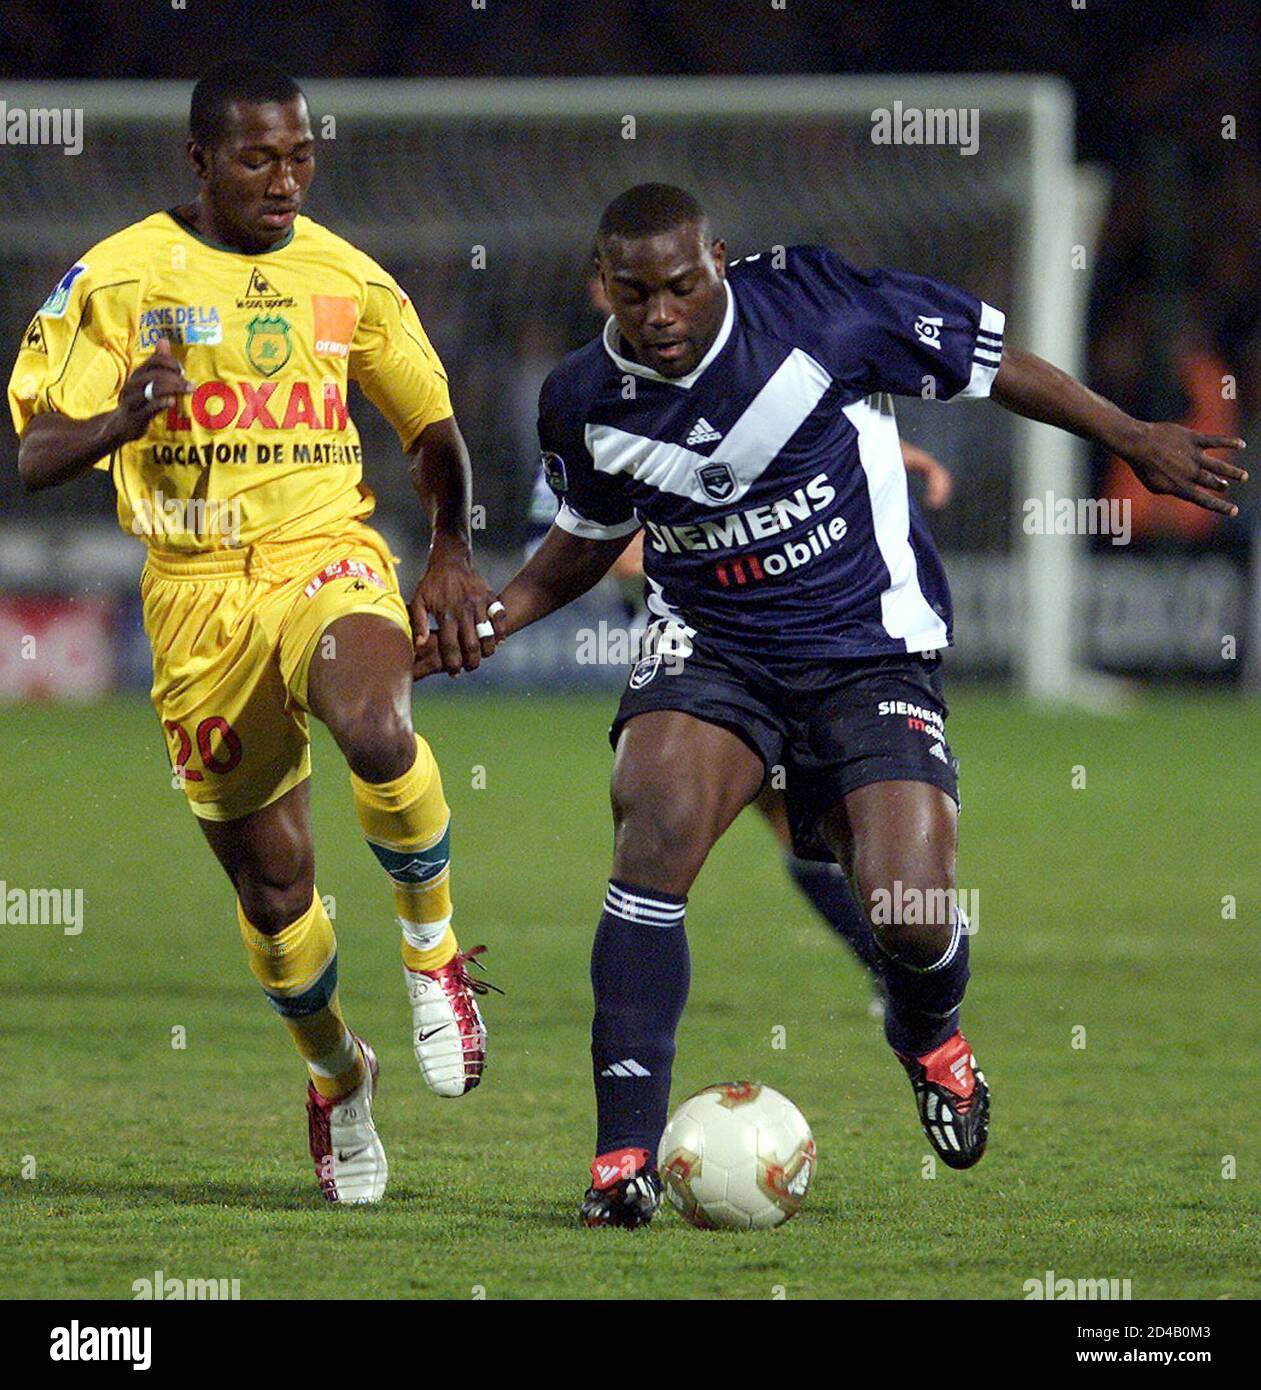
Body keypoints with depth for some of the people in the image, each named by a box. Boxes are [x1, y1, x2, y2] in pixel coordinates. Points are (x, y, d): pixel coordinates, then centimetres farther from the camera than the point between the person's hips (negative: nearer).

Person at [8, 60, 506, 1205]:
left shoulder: (346, 277, 6)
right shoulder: (120, 277, -2)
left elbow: (431, 423, 18)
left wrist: (453, 550, 1)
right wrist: (122, 420, -29)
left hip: (328, 562, 0)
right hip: (199, 600, 0)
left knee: (375, 731, -34)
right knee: (271, 884, 5)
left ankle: (434, 945, -8)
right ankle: (335, 1072, 33)